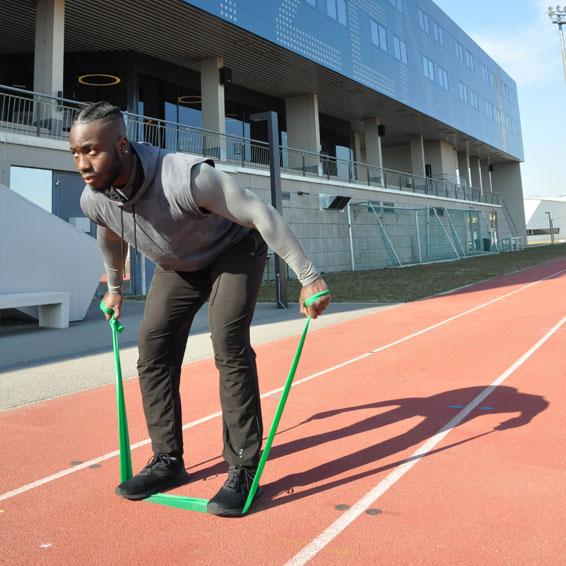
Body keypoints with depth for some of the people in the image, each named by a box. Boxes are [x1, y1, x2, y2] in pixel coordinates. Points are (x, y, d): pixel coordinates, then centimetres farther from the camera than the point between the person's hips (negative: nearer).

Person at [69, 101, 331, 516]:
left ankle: (244, 469, -10)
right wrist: (115, 287, 22)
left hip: (235, 251, -6)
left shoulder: (186, 177, -39)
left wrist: (308, 277, -32)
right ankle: (168, 462, 10)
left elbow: (260, 213, -33)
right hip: (178, 266, 6)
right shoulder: (94, 200, -17)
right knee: (153, 349, -3)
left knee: (229, 344, -22)